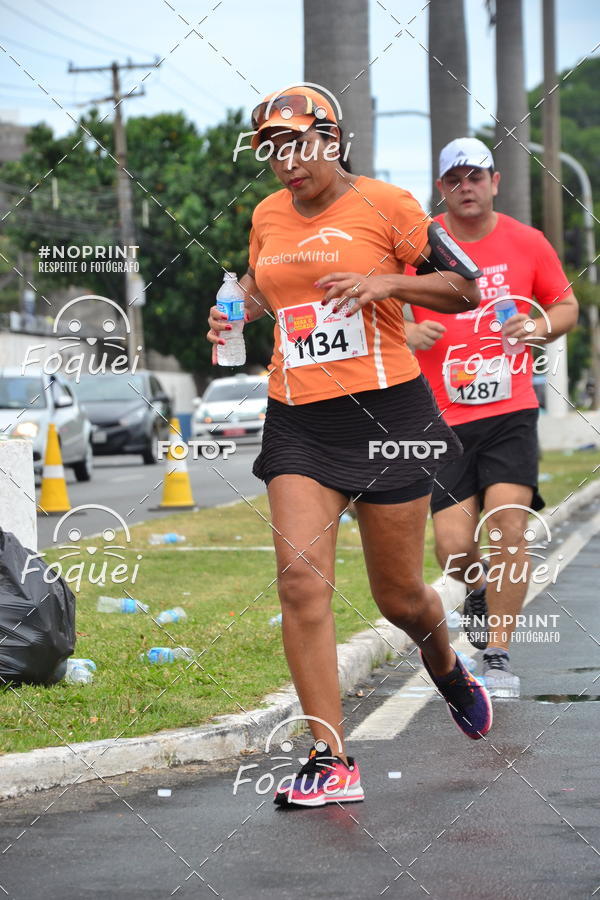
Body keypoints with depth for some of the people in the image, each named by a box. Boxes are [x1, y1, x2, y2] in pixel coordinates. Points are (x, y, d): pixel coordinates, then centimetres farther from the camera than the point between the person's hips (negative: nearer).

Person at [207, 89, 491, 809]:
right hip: (297, 419, 4)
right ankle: (331, 759, -12)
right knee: (300, 580, -15)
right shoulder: (267, 217, 11)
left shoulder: (384, 204, -4)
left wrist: (387, 282, -17)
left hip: (385, 408, -3)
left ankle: (444, 662, 44)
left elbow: (468, 289, -3)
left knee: (399, 596, 7)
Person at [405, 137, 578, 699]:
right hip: (443, 416, 0)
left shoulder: (526, 243, 4)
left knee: (508, 524, -17)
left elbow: (566, 306, 16)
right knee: (453, 547, -7)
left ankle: (498, 658, -4)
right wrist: (409, 333, -12)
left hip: (511, 409, 0)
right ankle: (479, 590, 32)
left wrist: (539, 327, -5)